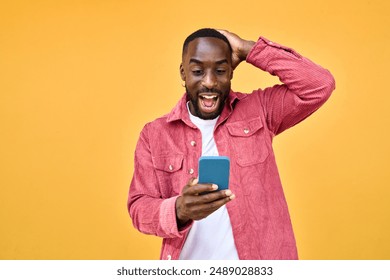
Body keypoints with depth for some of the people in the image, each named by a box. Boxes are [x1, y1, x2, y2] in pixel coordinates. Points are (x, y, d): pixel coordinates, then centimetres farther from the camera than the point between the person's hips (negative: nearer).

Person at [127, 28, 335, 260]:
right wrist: (178, 211, -27)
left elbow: (319, 85, -12)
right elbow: (139, 206, -5)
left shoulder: (257, 110, -2)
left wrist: (248, 49, -10)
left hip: (256, 259, 0)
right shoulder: (154, 134, -1)